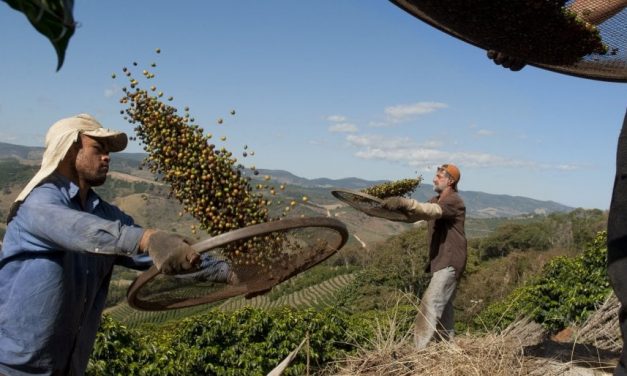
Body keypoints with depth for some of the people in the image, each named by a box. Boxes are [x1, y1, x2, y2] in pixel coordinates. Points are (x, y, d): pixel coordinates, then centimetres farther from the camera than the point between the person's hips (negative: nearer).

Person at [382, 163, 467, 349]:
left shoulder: (454, 201, -13)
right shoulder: (436, 201, 17)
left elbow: (432, 211, -33)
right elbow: (413, 215, 10)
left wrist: (404, 202, -43)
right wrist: (397, 206, -9)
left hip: (450, 261, -10)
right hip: (441, 260, 10)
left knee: (432, 303, -15)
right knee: (443, 305, 16)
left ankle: (421, 349, -17)